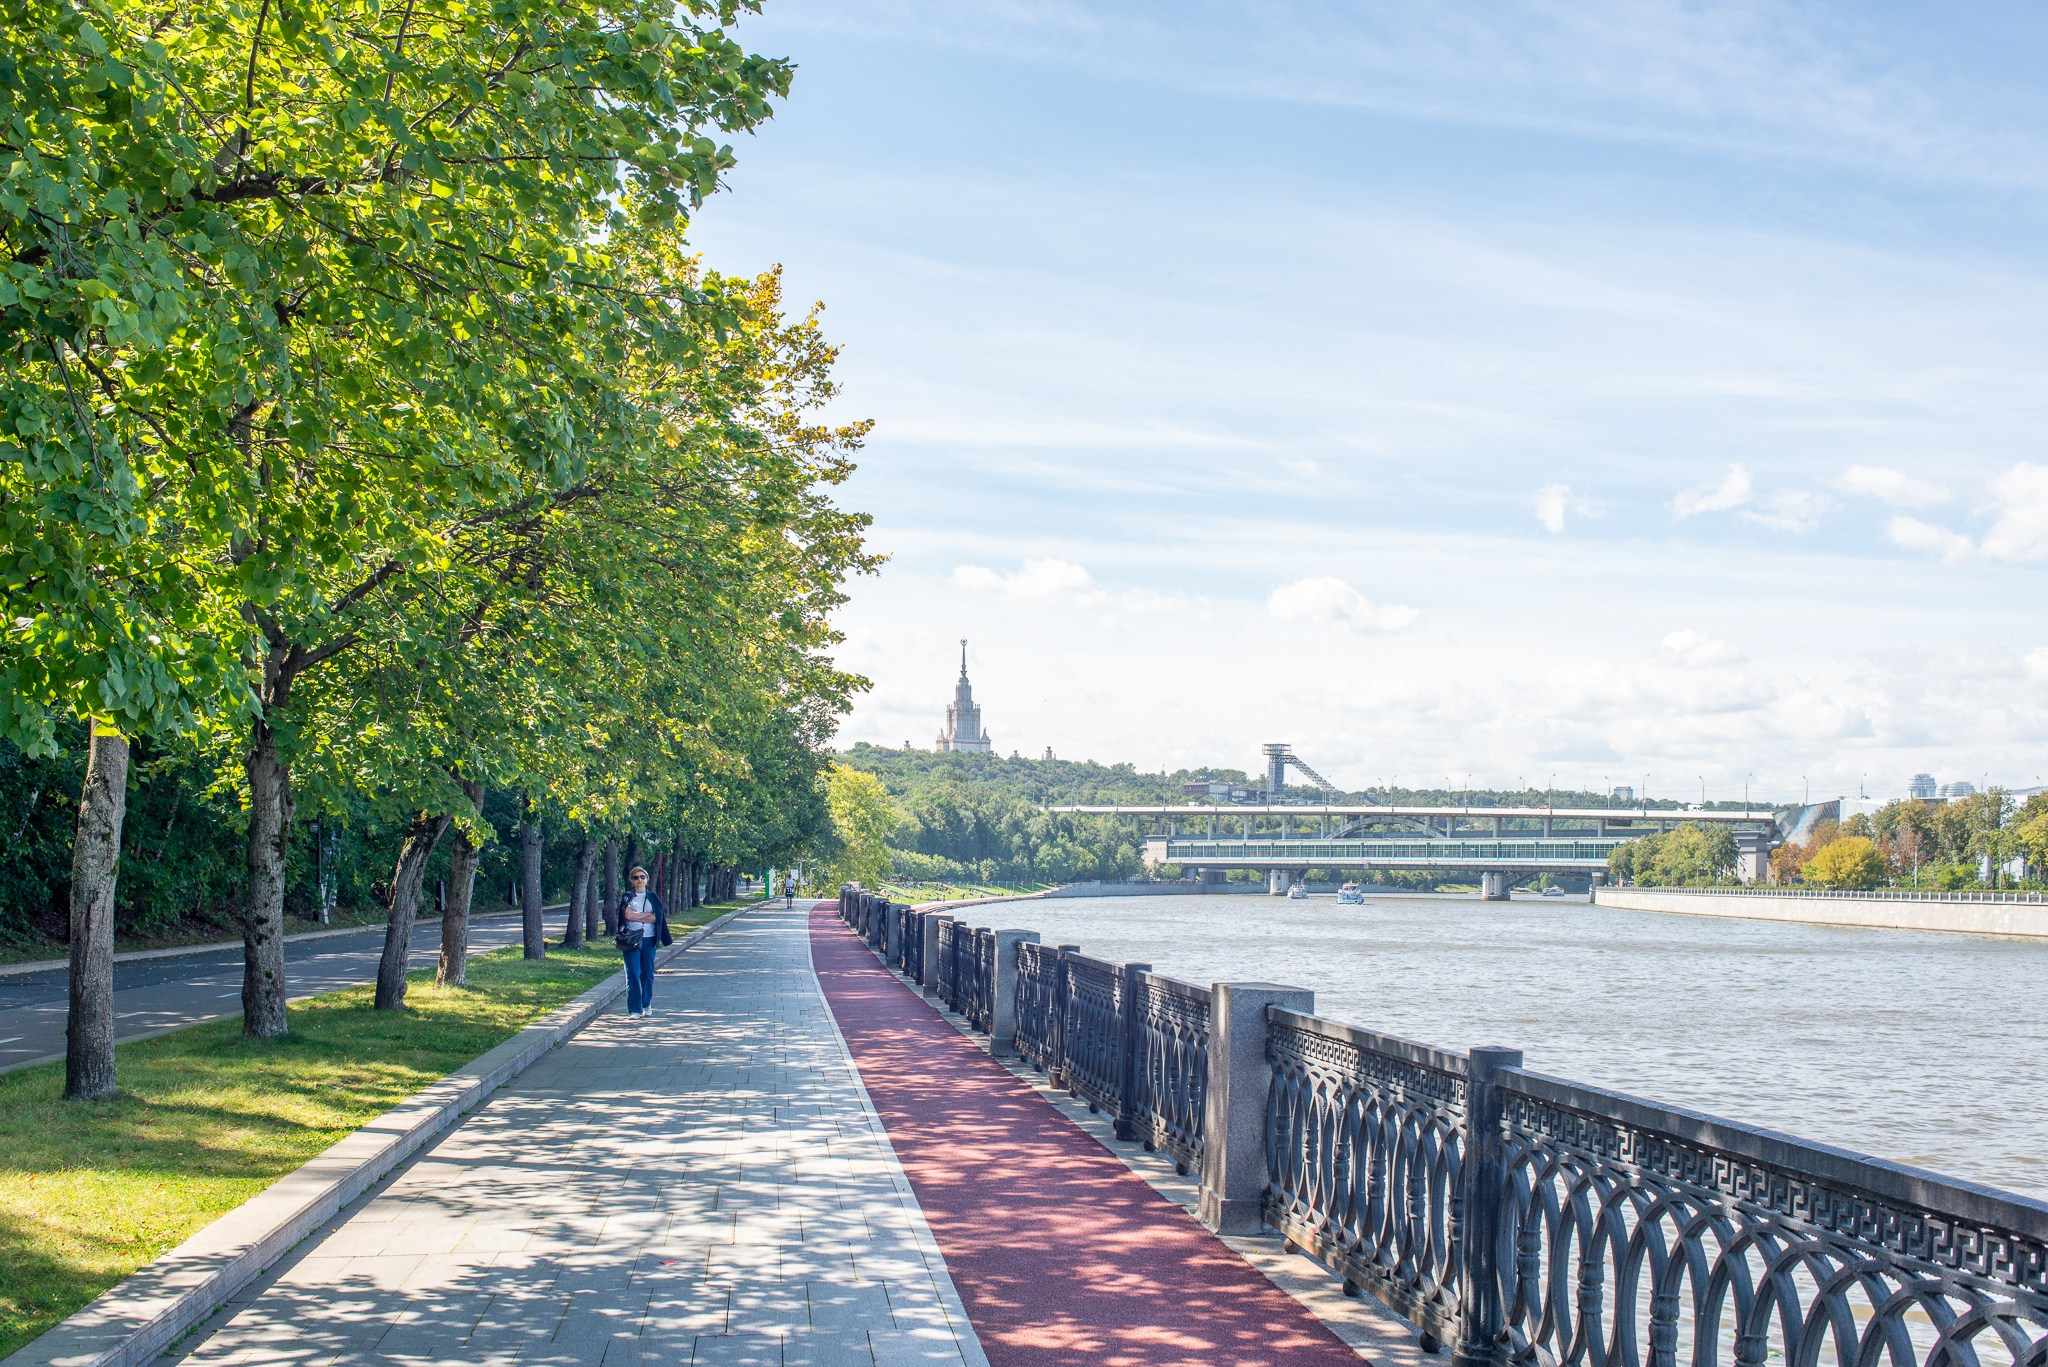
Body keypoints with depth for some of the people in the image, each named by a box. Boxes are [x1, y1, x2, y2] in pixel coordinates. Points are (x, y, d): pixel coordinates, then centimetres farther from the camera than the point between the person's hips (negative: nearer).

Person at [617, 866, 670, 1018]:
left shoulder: (653, 896, 11)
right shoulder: (627, 897, 8)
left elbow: (657, 918, -2)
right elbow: (628, 915, -9)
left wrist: (636, 917, -9)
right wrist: (648, 914, -4)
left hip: (648, 939, 1)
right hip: (631, 940, -1)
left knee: (648, 973, 2)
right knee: (633, 974, -6)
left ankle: (647, 1005, 18)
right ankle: (634, 1009, -4)